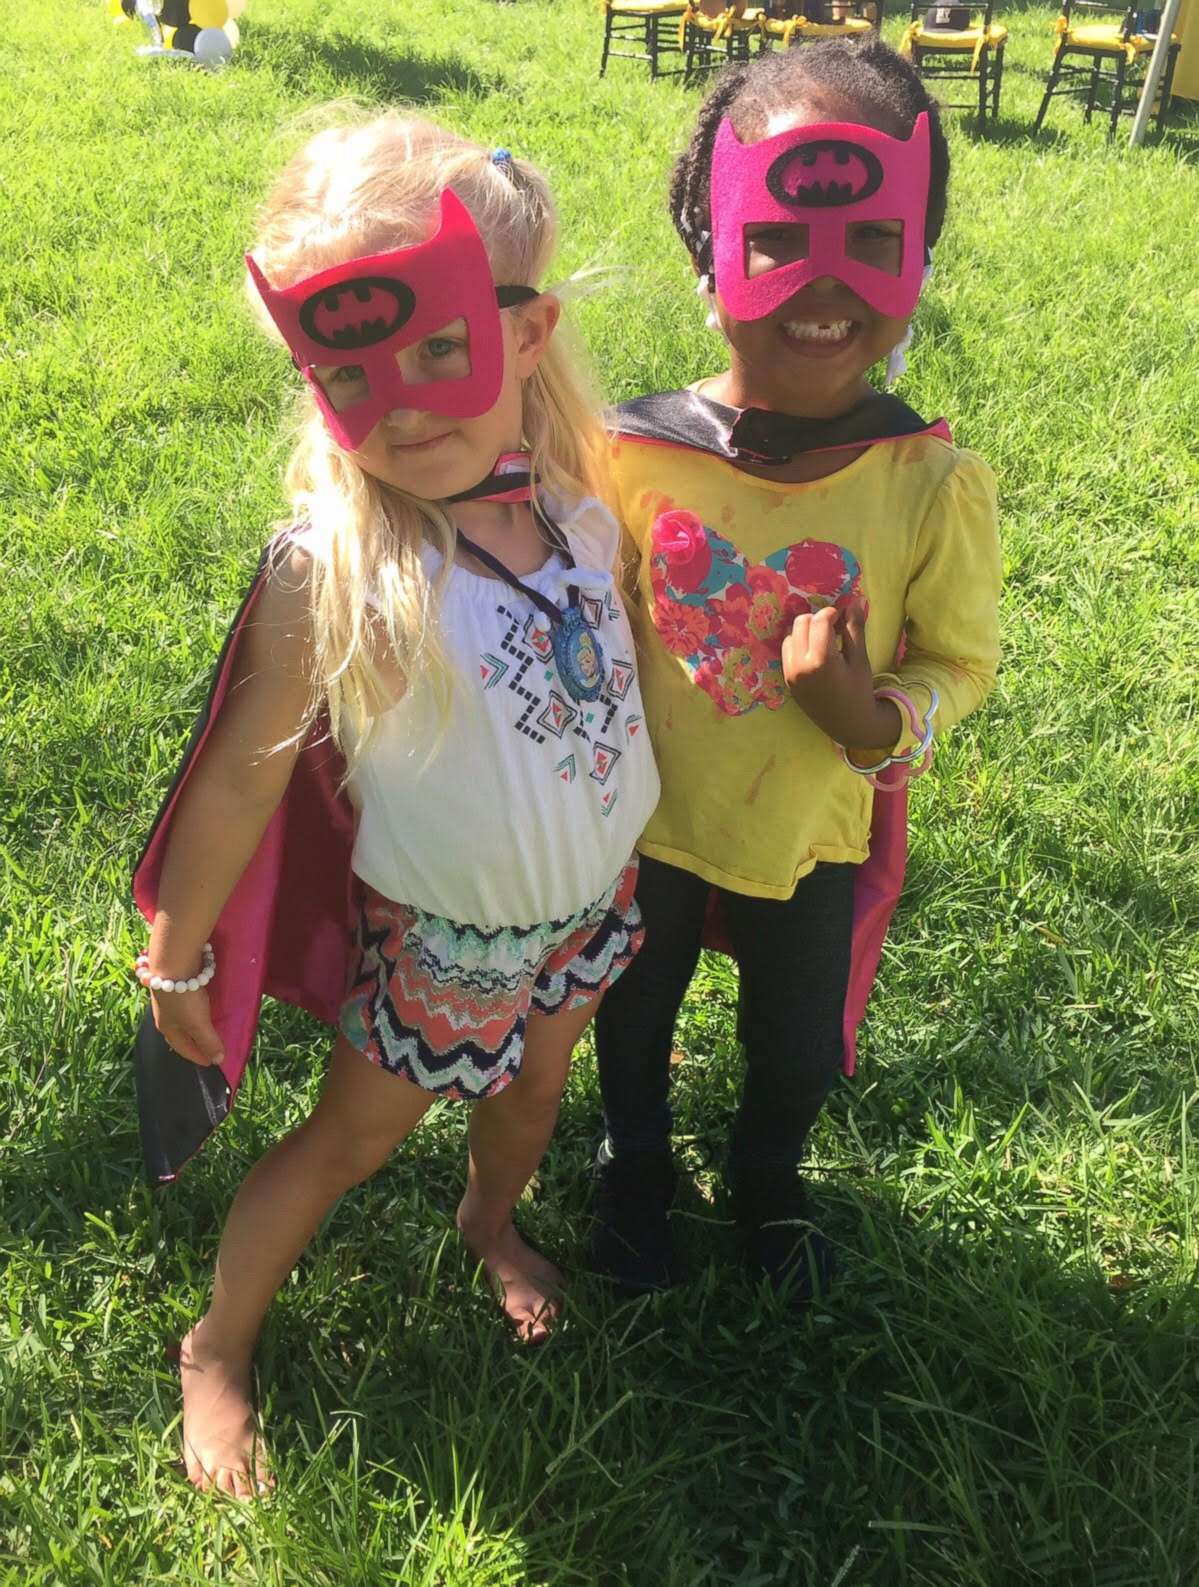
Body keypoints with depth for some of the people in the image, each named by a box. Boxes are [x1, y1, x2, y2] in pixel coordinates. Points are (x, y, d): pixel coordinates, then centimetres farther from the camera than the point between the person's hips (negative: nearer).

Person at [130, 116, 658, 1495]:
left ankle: (491, 1221, 62)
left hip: (595, 890, 5)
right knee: (350, 1138, 14)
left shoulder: (582, 488, -15)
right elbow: (244, 776, -21)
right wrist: (177, 958, -11)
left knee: (537, 1084, 29)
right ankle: (217, 1350, 41)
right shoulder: (335, 568, -30)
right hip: (448, 932, -5)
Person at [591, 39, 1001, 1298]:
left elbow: (960, 660, -8)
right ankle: (634, 1164, 59)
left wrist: (878, 721, -29)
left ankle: (766, 1178, 59)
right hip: (647, 820, 0)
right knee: (633, 1019, 26)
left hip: (816, 836, 0)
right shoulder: (635, 453, -20)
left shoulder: (934, 482, -21)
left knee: (797, 1049, 24)